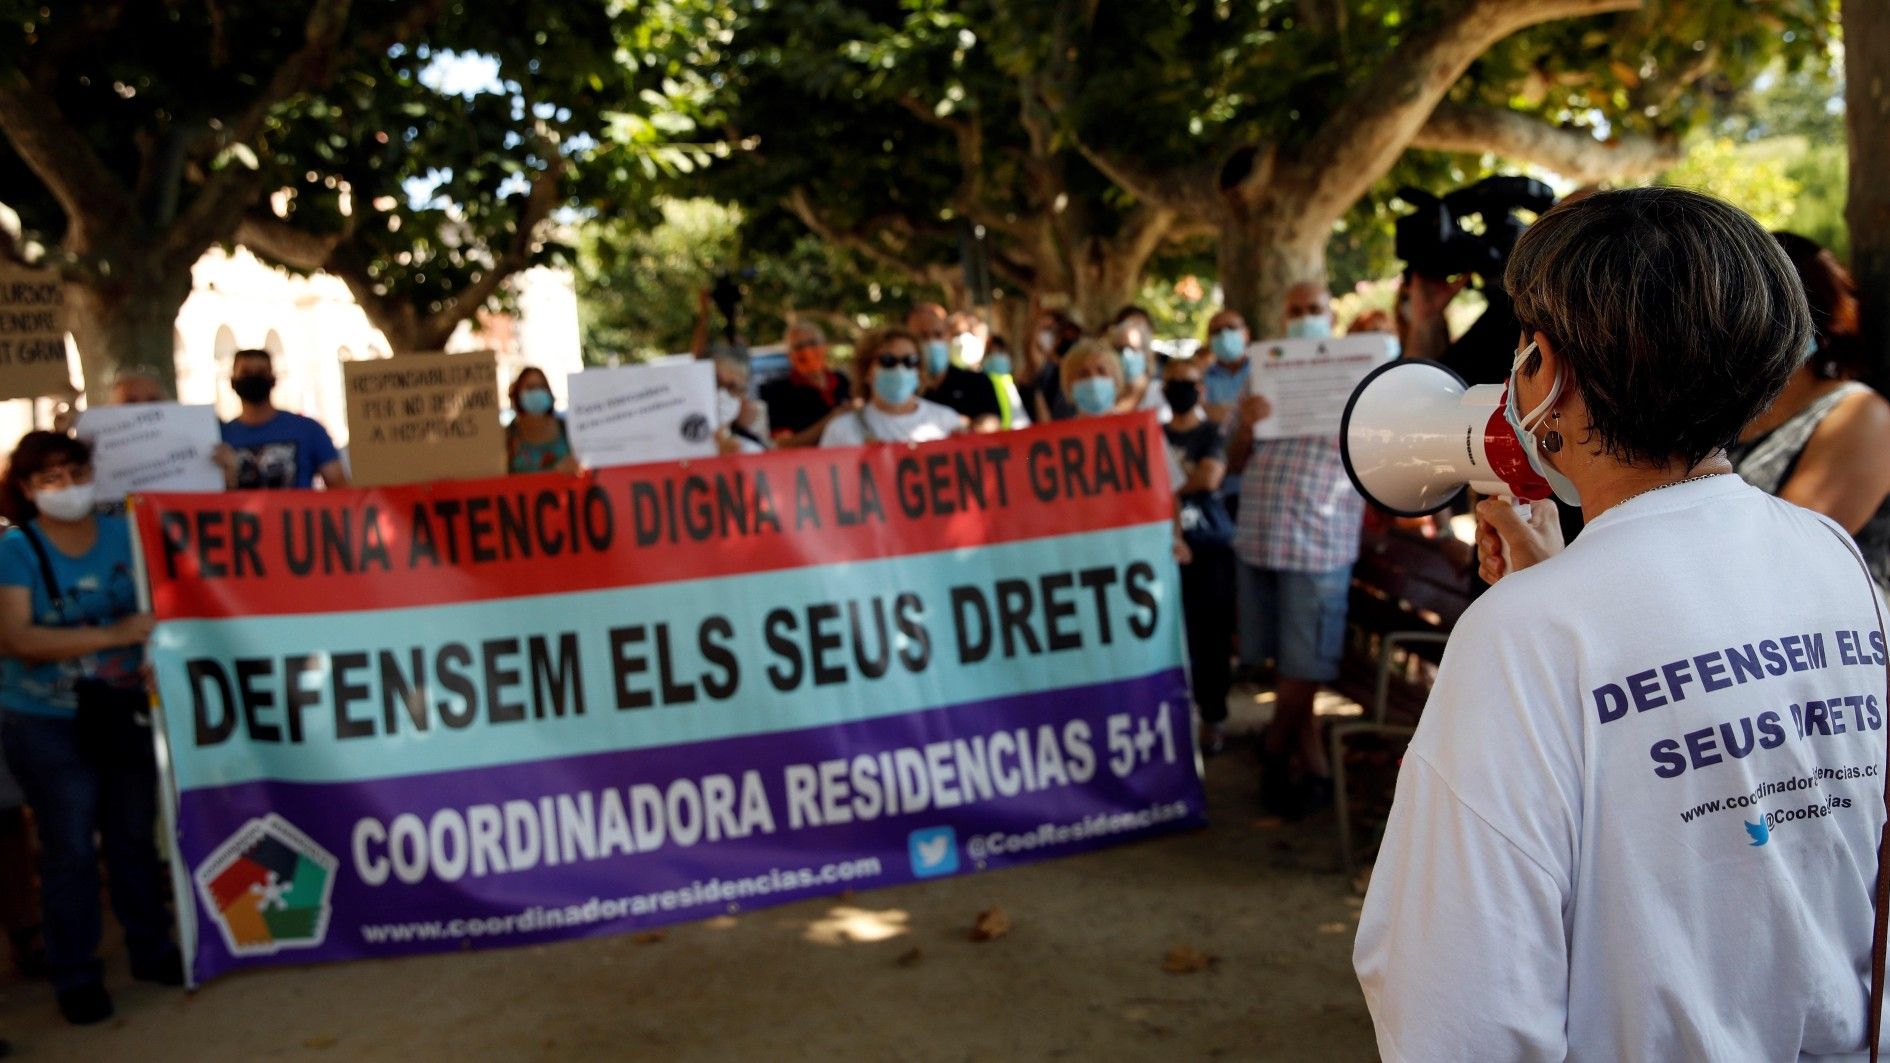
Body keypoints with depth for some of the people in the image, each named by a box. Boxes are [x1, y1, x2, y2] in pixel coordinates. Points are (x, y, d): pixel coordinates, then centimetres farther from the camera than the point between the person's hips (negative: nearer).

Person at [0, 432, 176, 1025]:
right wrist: (110, 635, -31)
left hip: (124, 714, 3)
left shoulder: (124, 535, 0)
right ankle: (75, 977, 15)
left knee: (135, 837, 14)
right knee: (70, 850, 4)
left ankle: (152, 950, 27)